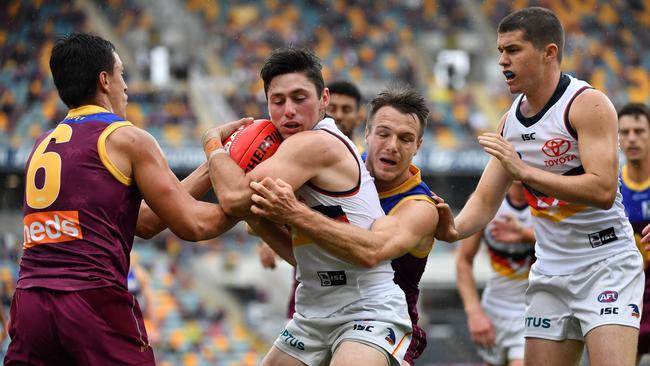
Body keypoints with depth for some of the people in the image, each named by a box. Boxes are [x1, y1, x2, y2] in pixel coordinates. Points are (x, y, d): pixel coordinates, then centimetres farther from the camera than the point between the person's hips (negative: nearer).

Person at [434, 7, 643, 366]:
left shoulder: (588, 104, -15)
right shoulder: (510, 121, 7)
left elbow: (603, 191, -25)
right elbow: (485, 200, 10)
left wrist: (524, 171, -30)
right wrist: (455, 229, -12)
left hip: (606, 264, -7)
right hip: (550, 273, 7)